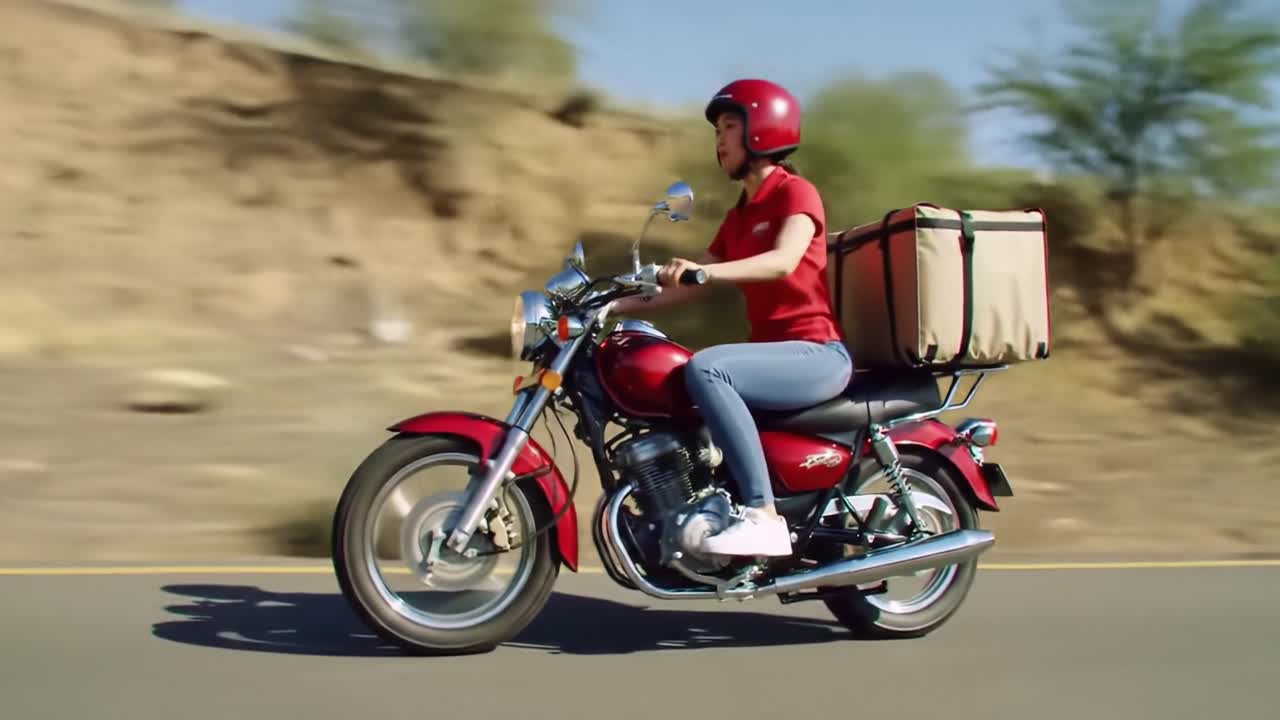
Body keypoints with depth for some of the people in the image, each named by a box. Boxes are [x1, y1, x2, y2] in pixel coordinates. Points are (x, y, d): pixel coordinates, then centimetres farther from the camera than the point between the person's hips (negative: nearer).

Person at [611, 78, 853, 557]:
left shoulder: (796, 192, -4)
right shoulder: (737, 216, 20)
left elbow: (783, 261, -25)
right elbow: (687, 290, 16)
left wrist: (704, 269, -38)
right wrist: (612, 305, 6)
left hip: (817, 354, -9)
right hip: (771, 354, 9)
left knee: (704, 369, -32)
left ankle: (765, 518, -32)